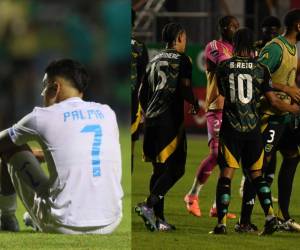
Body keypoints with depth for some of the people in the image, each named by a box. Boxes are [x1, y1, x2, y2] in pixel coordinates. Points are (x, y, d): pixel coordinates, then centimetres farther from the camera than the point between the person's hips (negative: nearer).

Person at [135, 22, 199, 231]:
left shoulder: (154, 61, 17)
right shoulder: (181, 60, -3)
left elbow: (142, 93, 18)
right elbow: (185, 89, -12)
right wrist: (196, 105, 6)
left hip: (151, 120, 7)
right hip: (170, 120, -7)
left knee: (159, 170, 12)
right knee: (176, 168, -4)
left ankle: (158, 218, 9)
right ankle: (149, 204, -21)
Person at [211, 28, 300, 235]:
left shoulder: (224, 67, 0)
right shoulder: (261, 69, 0)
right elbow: (274, 101, 0)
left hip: (231, 127, -2)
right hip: (253, 129, 2)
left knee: (226, 175, -1)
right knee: (256, 174, 14)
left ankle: (222, 223, -5)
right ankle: (270, 215, 1)